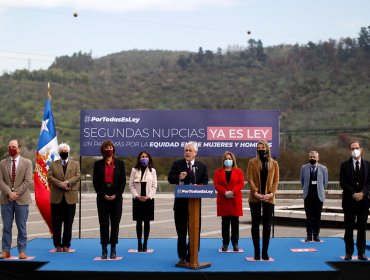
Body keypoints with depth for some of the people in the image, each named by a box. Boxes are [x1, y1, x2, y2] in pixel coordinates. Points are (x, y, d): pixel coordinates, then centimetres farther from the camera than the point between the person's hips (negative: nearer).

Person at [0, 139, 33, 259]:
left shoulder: (27, 162, 2)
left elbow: (27, 181, -6)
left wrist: (17, 193, -14)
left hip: (22, 199, -2)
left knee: (22, 227, 2)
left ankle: (22, 251, 8)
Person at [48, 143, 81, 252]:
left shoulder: (75, 164, 12)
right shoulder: (53, 164, 11)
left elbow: (78, 177, -2)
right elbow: (50, 177, -2)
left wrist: (67, 182, -17)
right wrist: (60, 184, -16)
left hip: (70, 197, 0)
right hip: (56, 197, 0)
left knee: (68, 223, 2)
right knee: (56, 223, 3)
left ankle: (66, 245, 8)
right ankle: (58, 245, 10)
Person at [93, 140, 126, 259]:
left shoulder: (120, 163, 5)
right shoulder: (98, 164, 4)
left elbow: (123, 181, 3)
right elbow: (95, 181, 2)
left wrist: (116, 195, -9)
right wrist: (103, 195, -8)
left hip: (116, 197, 0)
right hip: (102, 197, 0)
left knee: (115, 223, 2)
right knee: (103, 223, 0)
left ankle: (113, 249, 9)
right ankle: (104, 250, 6)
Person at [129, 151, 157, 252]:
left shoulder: (152, 170, 5)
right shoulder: (134, 170, 4)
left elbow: (154, 186, 2)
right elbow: (131, 185, 1)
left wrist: (148, 196, -10)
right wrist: (137, 196, -9)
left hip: (148, 199, 0)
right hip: (137, 199, 0)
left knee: (147, 222, 2)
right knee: (139, 222, 2)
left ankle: (145, 244, 7)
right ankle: (139, 244, 7)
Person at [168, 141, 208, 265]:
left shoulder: (202, 166, 5)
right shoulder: (177, 164, 4)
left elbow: (205, 182, -1)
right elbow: (170, 179, -4)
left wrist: (198, 187, -22)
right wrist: (178, 177, -24)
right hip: (180, 202, 0)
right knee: (181, 231, 8)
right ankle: (182, 257, 17)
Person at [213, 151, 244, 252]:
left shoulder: (239, 171, 8)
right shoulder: (218, 172, 10)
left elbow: (241, 184, -3)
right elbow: (216, 184, -1)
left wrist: (232, 192, -17)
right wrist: (225, 192, -16)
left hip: (235, 200, 0)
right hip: (223, 200, 1)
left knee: (235, 222, 2)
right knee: (225, 222, 3)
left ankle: (235, 244, 8)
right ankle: (225, 243, 8)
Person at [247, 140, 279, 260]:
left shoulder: (274, 163, 8)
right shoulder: (252, 162, 5)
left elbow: (276, 180, 4)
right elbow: (250, 179, -3)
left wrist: (271, 193, -10)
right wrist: (256, 193, -14)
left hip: (268, 198, 1)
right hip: (255, 198, -1)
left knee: (267, 225, 2)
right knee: (255, 224, 2)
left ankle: (265, 252, 9)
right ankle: (256, 252, 8)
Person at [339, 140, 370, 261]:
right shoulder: (345, 165, 2)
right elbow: (343, 182, -4)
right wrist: (353, 194, -13)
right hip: (349, 200, -1)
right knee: (349, 228, 3)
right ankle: (349, 253, 9)